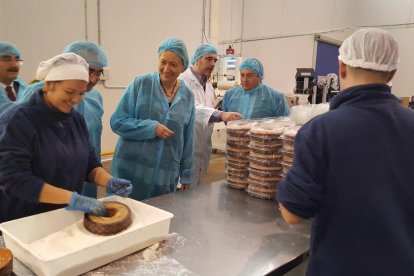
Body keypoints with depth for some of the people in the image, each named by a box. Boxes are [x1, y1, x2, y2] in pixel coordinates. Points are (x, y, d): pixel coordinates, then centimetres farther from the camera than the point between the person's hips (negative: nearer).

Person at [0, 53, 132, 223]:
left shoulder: (76, 119, 2)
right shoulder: (18, 120, -17)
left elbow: (89, 164, 6)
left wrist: (109, 182, -14)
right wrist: (72, 198, -29)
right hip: (22, 222, -5)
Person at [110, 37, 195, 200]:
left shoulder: (187, 96, 5)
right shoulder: (141, 84, -5)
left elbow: (187, 141, 8)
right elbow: (117, 121, -6)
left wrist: (186, 176, 9)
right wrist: (152, 128, -18)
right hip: (131, 171, -2)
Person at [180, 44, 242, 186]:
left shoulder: (208, 85, 14)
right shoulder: (183, 81, -13)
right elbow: (193, 108, -29)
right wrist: (221, 114, -41)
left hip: (203, 148, 8)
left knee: (196, 188, 17)